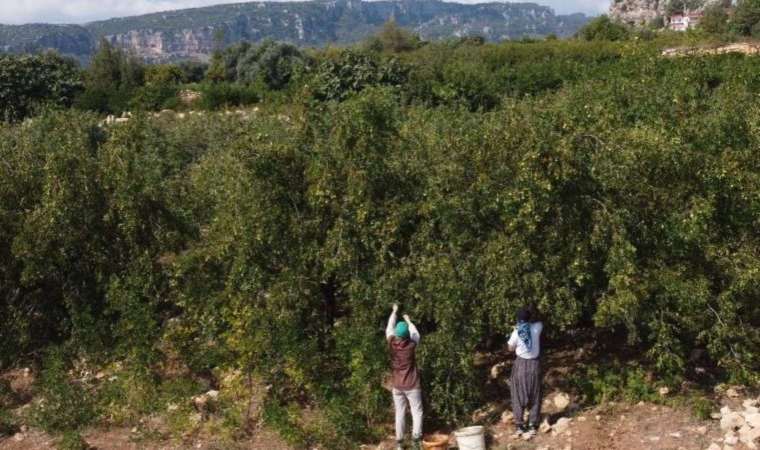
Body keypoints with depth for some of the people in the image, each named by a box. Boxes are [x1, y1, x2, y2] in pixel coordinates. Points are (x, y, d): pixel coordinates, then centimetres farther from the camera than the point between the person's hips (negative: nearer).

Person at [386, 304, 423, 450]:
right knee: (417, 412, 3)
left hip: (397, 386, 2)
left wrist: (394, 312, 19)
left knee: (400, 414, 7)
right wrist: (408, 320, 21)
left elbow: (389, 328, 7)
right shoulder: (411, 345, -12)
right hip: (412, 385, -2)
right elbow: (415, 333, 8)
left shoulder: (391, 343, -9)